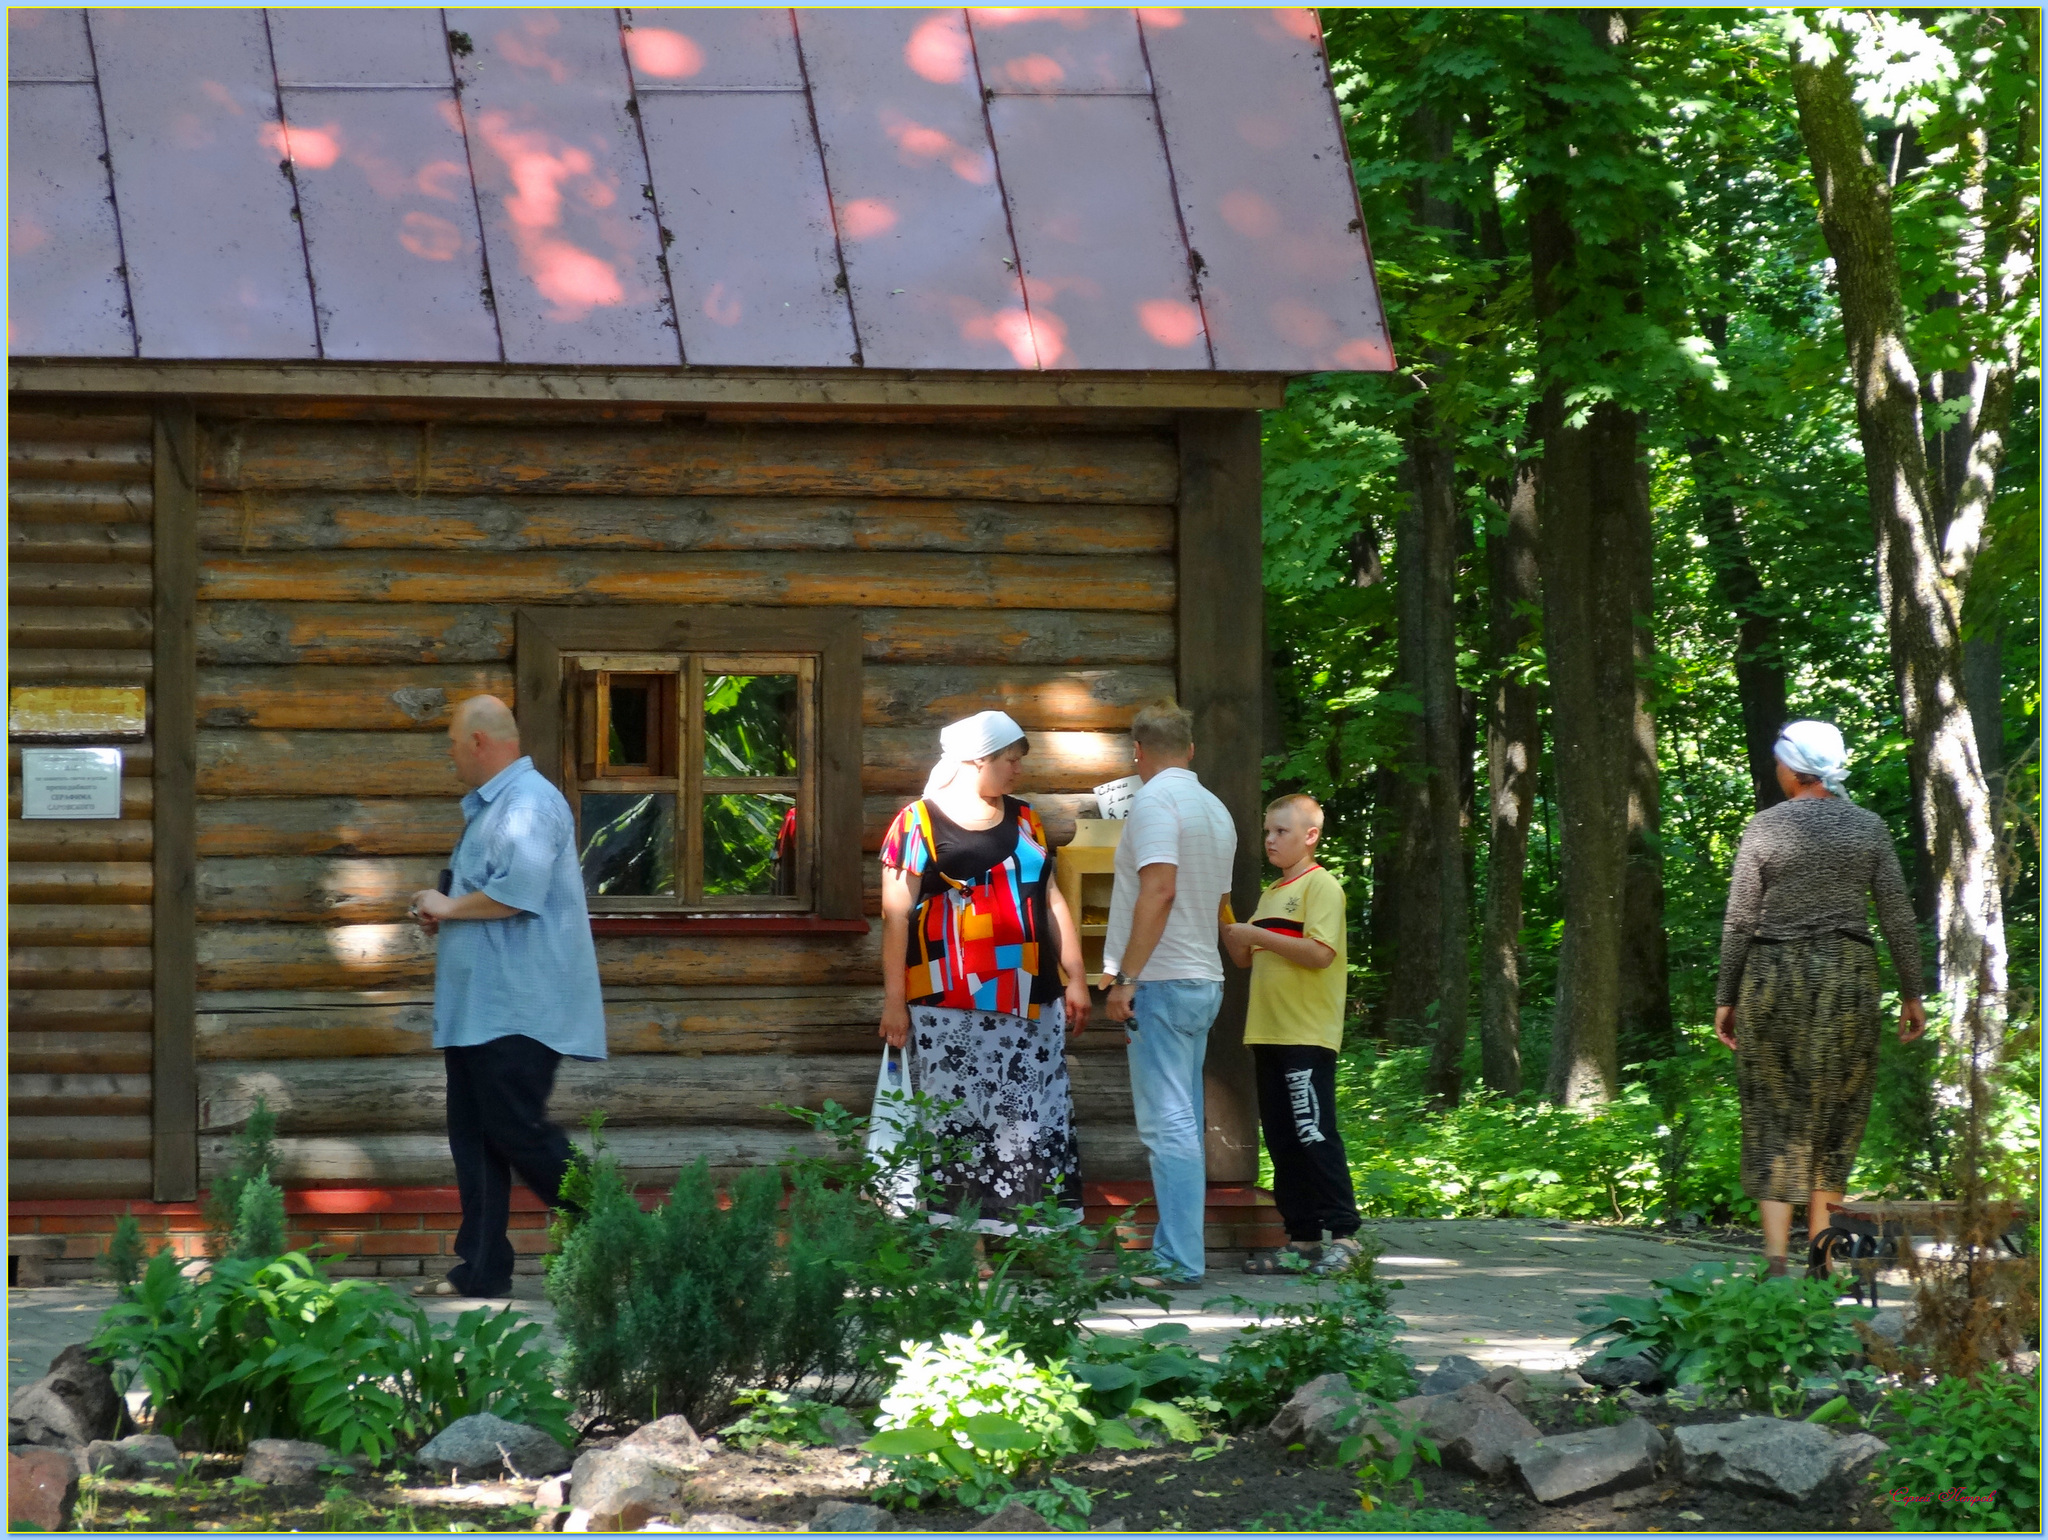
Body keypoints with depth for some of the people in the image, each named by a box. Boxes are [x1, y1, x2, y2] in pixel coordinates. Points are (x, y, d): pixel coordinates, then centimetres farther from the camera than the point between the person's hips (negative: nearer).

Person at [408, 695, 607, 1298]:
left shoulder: (529, 803, -14)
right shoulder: (488, 806, 20)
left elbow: (519, 890, -26)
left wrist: (448, 907, -13)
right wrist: (442, 914, 11)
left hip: (516, 1012, -11)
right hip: (476, 1007, 11)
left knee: (518, 1131, -11)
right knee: (474, 1136, 8)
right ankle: (481, 1271, 9)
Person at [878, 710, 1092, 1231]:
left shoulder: (1023, 820, 17)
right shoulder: (920, 822, 0)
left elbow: (1051, 901, 19)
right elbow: (896, 915, -3)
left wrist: (1076, 978, 13)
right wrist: (894, 999, -8)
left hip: (1030, 1007, 5)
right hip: (952, 1012, -5)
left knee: (1036, 1126, 0)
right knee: (956, 1128, -5)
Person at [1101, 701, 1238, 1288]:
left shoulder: (1154, 800, -11)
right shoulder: (1216, 810, 16)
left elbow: (1159, 891, -21)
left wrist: (1125, 977, -21)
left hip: (1162, 981, -9)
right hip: (1205, 981, 9)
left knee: (1167, 1123, -10)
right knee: (1182, 1122, 13)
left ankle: (1181, 1262, -14)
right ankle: (1172, 1249, 16)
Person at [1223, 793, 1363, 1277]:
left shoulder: (1321, 886, -6)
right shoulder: (1271, 895, 20)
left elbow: (1320, 952, -18)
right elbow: (1245, 959, 23)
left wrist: (1257, 934, -16)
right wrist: (1226, 924, 6)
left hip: (1308, 1035, -9)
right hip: (1269, 1033, 9)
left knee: (1314, 1133, -11)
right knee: (1281, 1139, 8)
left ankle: (1343, 1234, -9)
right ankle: (1302, 1237, 11)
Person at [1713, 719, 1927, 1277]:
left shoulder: (1765, 828, -4)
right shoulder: (1869, 827, 1)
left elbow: (1739, 921, -3)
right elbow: (1898, 917, 1)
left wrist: (1725, 998, 4)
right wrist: (1911, 993, 9)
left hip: (1773, 975, -1)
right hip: (1848, 976, 1)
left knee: (1775, 1113, 3)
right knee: (1836, 1115, 10)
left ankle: (1775, 1259, -7)